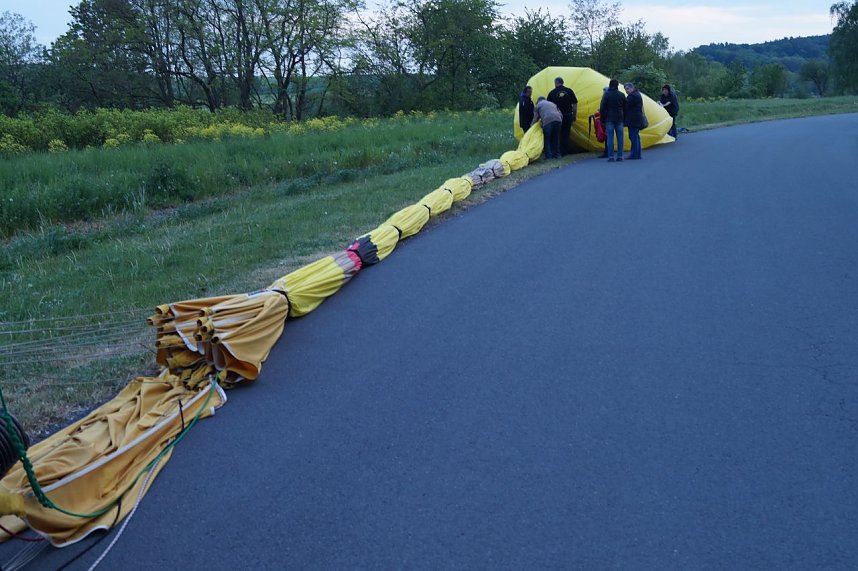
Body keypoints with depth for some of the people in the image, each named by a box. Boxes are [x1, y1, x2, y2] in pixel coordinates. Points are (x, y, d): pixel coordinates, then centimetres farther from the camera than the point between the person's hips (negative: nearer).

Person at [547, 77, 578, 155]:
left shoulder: (552, 93, -1)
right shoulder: (569, 91, 3)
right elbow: (575, 104, 4)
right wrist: (574, 115, 12)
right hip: (568, 116, 2)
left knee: (558, 135, 7)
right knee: (566, 134, 8)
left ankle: (559, 151, 8)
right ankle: (565, 151, 9)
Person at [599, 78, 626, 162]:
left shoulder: (606, 95, -3)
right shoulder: (621, 95, 5)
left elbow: (602, 108, -4)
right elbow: (625, 108, 9)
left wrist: (602, 119, 3)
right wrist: (624, 118, 15)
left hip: (609, 119, -2)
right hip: (619, 119, 2)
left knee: (610, 137, -3)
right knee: (620, 138, 4)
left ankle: (611, 156, -7)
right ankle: (620, 156, 3)